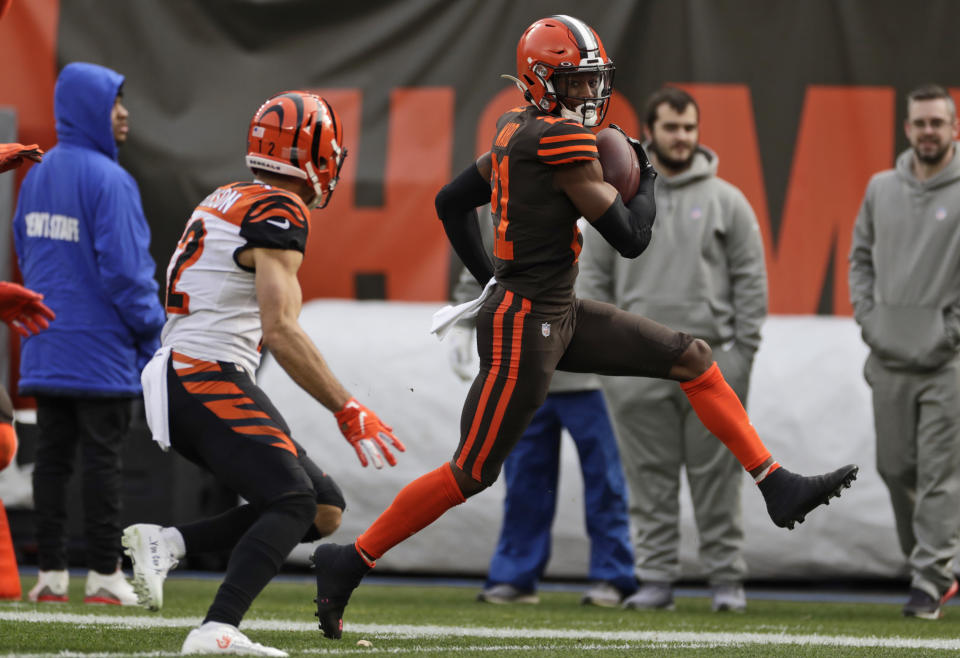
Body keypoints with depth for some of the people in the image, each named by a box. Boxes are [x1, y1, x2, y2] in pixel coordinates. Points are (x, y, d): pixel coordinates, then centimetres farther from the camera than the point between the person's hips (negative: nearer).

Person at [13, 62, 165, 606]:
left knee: (53, 456, 8)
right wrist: (149, 327, -6)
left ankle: (51, 574, 9)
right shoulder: (108, 180, -16)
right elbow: (123, 267, -18)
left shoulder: (36, 177, 9)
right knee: (103, 458, -2)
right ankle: (104, 575, -1)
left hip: (45, 348, 7)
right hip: (102, 348, -7)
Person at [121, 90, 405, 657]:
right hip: (208, 380, -9)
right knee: (296, 504, -19)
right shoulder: (280, 215, -11)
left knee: (325, 510, 6)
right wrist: (348, 412, -18)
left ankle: (167, 544, 1)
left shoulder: (225, 202, 18)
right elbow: (281, 332, -19)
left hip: (182, 380, 9)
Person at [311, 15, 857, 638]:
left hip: (560, 314, 10)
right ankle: (349, 563, 7)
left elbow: (452, 201, 18)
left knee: (694, 359, 9)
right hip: (524, 329, -10)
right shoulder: (562, 140, -20)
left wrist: (490, 277, 24)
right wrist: (646, 180, 3)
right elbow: (630, 237, -16)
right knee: (471, 474, -3)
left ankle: (778, 488, 11)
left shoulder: (518, 131, 8)